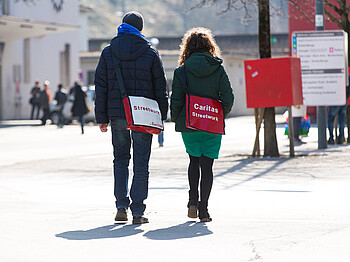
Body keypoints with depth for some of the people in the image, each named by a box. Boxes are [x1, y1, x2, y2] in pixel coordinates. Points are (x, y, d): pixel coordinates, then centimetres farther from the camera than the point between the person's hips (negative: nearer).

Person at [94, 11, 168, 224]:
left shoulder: (108, 52, 4)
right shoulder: (151, 53, 0)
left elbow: (101, 87, 4)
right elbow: (160, 88, 1)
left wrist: (102, 118, 8)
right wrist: (162, 116, 8)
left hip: (117, 114, 2)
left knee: (121, 160, 15)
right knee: (141, 164, 2)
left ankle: (122, 206, 6)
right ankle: (138, 212, 0)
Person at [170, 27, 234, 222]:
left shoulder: (182, 71, -4)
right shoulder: (218, 69, -1)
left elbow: (176, 100, -7)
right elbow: (228, 98, -6)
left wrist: (177, 120, 9)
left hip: (189, 126, 0)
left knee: (194, 161, 20)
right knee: (207, 166, 3)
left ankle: (193, 201, 10)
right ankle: (203, 208, -4)